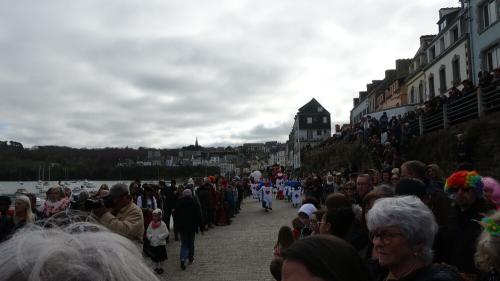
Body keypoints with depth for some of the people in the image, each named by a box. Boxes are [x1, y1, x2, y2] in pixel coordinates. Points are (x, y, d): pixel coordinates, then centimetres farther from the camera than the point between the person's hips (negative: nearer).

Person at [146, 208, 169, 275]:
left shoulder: (162, 224, -12)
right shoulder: (151, 224, 1)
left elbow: (166, 233, -14)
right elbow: (147, 233, 8)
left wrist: (159, 236, -21)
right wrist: (150, 237, -9)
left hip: (161, 244, -4)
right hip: (152, 244, 4)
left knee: (161, 257, 6)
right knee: (154, 257, 14)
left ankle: (161, 268, 23)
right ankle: (156, 267, 32)